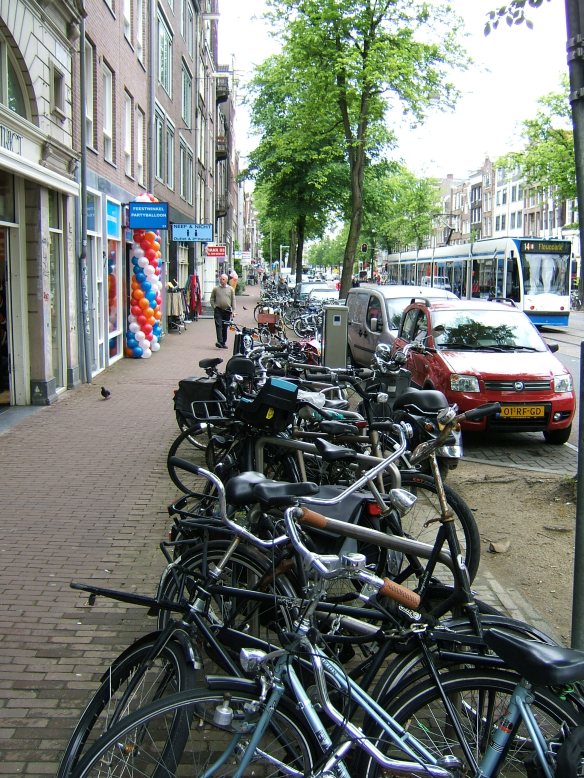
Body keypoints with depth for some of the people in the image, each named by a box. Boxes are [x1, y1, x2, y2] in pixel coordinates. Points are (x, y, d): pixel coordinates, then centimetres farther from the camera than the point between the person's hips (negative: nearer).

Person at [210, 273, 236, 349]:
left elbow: (233, 300, 8)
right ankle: (220, 342, -22)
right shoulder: (215, 289, 5)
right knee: (219, 326, -13)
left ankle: (224, 342, 16)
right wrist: (214, 307, -1)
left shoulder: (231, 289, 7)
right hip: (218, 310, -1)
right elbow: (212, 299, 9)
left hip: (227, 311, 1)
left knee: (225, 327, 7)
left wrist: (233, 310, 2)